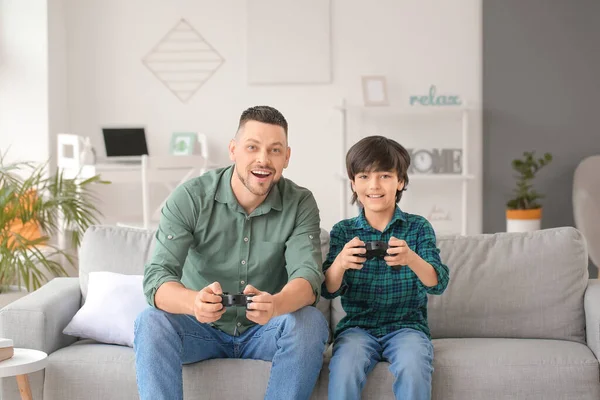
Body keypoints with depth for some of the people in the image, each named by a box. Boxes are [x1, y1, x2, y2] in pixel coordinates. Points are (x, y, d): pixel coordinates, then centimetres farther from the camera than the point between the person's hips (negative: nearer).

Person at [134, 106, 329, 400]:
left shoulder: (300, 204, -11)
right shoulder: (189, 198, -15)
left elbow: (308, 276, -23)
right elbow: (156, 278, -24)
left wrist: (276, 305, -49)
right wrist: (194, 302, -49)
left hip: (264, 331, 1)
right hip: (202, 330, -1)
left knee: (311, 322, -29)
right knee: (151, 322, -30)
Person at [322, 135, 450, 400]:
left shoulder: (419, 227, 3)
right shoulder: (343, 231, 6)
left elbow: (438, 284, -9)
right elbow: (329, 291, -3)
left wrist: (412, 259, -32)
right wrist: (340, 263, -27)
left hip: (406, 326, 0)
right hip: (357, 326, 1)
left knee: (413, 367, -32)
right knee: (345, 367, -31)